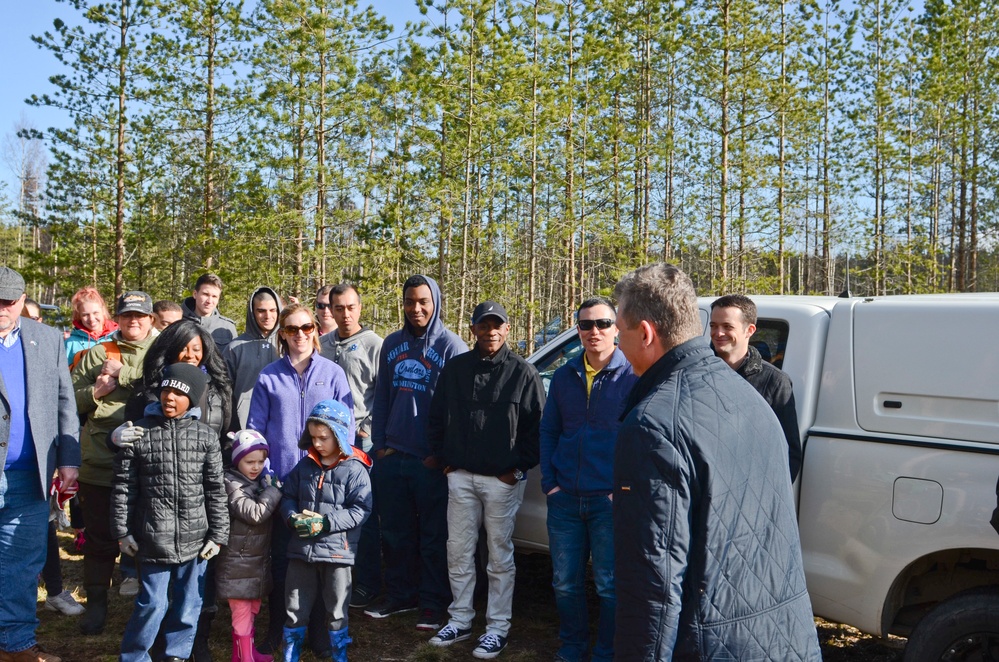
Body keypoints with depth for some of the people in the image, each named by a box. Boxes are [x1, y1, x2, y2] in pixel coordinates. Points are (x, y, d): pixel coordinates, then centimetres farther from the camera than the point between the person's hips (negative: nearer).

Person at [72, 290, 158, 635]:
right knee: (100, 537, 9)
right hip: (100, 461, 1)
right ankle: (96, 602, 25)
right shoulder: (97, 354, 11)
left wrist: (121, 374, -8)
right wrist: (99, 390, -8)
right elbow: (71, 400, 10)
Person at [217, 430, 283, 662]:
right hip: (239, 563, -8)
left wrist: (272, 488, 0)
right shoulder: (231, 484, -16)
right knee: (241, 613, 2)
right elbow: (255, 513, -24)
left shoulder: (262, 481, 9)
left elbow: (274, 510, 16)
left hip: (258, 561, 8)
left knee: (252, 610, 20)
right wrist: (274, 489, -15)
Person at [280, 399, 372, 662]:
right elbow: (287, 496, 9)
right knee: (296, 610, 13)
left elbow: (360, 510, -12)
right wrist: (294, 518, -11)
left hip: (337, 551, -4)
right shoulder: (305, 466, 6)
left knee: (336, 612, 9)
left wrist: (326, 522, -20)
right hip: (302, 550, 4)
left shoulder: (354, 470, -8)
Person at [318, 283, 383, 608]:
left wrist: (368, 429, -11)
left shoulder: (373, 343, -2)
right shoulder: (323, 344, 14)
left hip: (360, 439, -5)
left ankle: (367, 584, 7)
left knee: (365, 513, -2)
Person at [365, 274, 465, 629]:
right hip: (391, 458, 5)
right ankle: (399, 594, 28)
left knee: (434, 536, 5)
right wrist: (379, 444, 5)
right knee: (395, 533, 14)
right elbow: (381, 398, 13)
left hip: (431, 462, -5)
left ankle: (433, 603, 17)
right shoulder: (392, 344, 10)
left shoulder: (451, 346, -5)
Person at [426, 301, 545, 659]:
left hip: (503, 479, -3)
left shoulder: (523, 373, -4)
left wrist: (518, 467, -8)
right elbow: (436, 418, 12)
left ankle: (498, 627, 15)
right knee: (458, 552, 11)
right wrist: (444, 459, 6)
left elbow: (537, 426, -4)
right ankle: (460, 619, 25)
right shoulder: (455, 368, 6)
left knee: (500, 556, 5)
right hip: (460, 477, 4)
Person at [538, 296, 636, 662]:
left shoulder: (633, 375, -5)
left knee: (610, 585, 6)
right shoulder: (564, 376, 9)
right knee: (565, 583, 13)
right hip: (565, 498, 4)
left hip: (610, 499, -4)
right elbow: (548, 430, 13)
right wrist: (549, 481, 5)